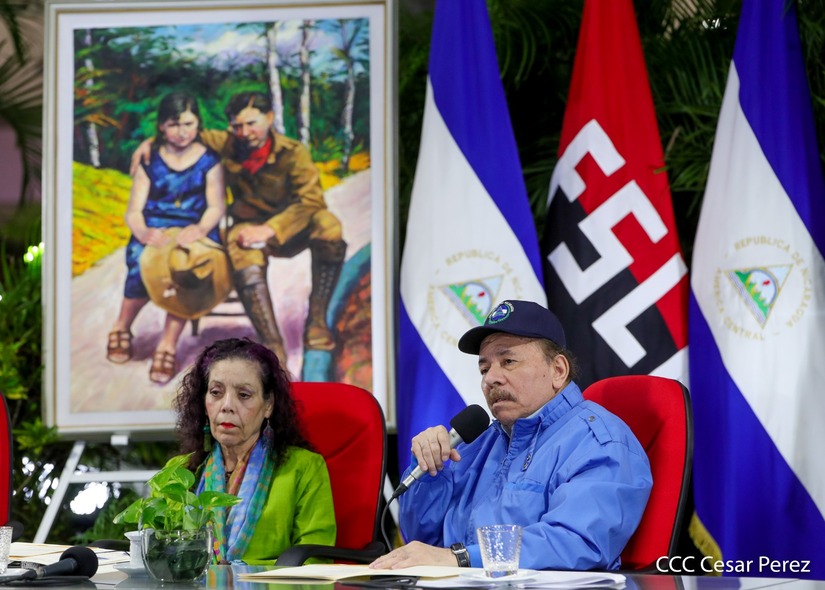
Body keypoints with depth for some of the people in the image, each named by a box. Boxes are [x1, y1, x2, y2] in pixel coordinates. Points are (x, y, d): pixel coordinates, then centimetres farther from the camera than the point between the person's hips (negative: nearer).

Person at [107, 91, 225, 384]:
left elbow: (217, 206, -5)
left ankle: (168, 344, -27)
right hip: (153, 233, 1)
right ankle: (122, 327, -3)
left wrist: (201, 228, -28)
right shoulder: (150, 161, 9)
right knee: (142, 265, -34)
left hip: (194, 233, -1)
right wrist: (143, 233, -23)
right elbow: (134, 211, 2)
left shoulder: (209, 160, 7)